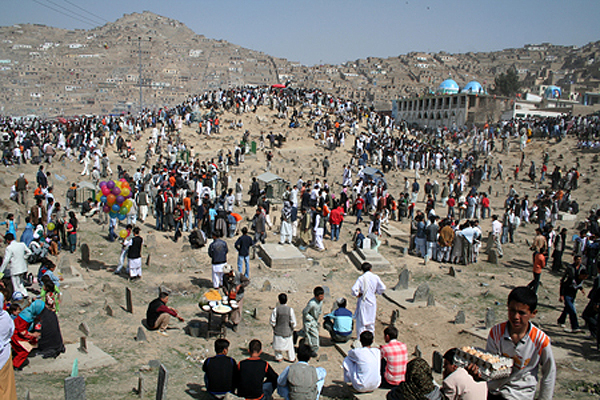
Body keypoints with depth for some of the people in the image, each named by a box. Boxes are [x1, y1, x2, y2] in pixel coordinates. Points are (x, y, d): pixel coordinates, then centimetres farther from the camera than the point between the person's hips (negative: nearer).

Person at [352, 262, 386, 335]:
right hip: (372, 301, 3)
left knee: (361, 321, 6)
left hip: (363, 302, -3)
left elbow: (354, 289, -21)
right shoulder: (375, 277, -4)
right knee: (371, 320, 16)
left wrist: (357, 294, -3)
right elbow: (383, 288, -2)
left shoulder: (361, 278, -12)